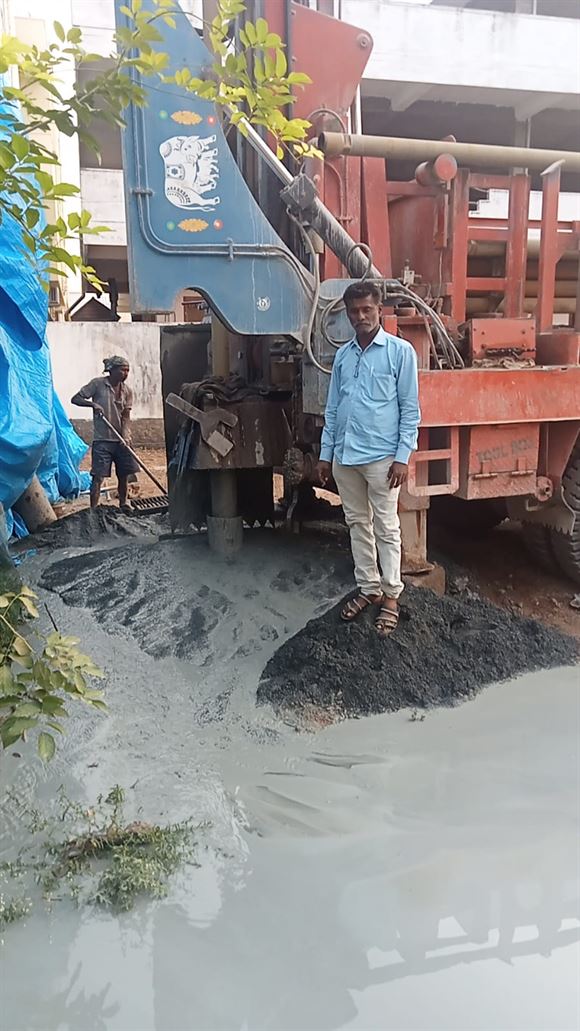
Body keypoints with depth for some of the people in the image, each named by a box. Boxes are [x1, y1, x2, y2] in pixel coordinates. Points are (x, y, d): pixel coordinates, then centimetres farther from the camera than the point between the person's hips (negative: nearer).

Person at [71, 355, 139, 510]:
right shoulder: (98, 384, -5)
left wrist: (126, 436, -15)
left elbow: (126, 416, 0)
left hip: (121, 440, 5)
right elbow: (75, 399, -3)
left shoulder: (127, 391, 6)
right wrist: (92, 404, -20)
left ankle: (123, 506, 27)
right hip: (102, 440, -4)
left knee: (124, 475, 10)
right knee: (98, 476, -7)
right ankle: (93, 509, -4)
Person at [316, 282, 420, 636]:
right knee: (358, 524, 13)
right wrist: (326, 453, 12)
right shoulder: (343, 355, 11)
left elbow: (410, 408, -6)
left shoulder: (400, 351, -4)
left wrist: (403, 456, -12)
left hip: (382, 457, -5)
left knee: (386, 528, 2)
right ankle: (369, 588, 26)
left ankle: (391, 596, 14)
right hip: (345, 456, 6)